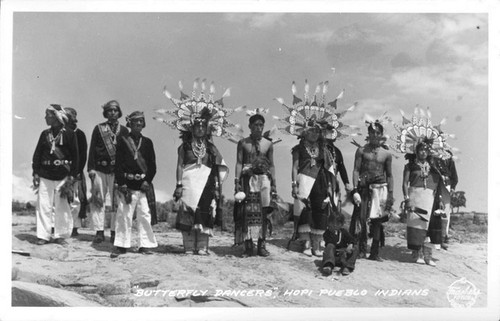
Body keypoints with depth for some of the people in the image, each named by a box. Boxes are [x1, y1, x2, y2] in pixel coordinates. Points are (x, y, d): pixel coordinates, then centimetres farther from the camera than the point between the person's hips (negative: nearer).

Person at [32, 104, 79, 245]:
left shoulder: (69, 134, -2)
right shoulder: (45, 134, 10)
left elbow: (75, 156, -2)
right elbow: (37, 154, 11)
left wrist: (72, 175, -7)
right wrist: (36, 173, 3)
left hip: (63, 176, -3)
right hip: (45, 176, 3)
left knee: (62, 207, 0)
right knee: (44, 206, 2)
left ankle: (61, 235, 12)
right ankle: (43, 235, 9)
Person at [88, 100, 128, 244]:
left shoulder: (123, 131, 10)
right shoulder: (98, 128, 10)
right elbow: (92, 150, 7)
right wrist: (91, 168, -2)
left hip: (117, 170, 0)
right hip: (100, 170, 0)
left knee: (117, 202, -1)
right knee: (97, 201, -1)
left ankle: (114, 232, 6)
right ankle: (99, 232, 4)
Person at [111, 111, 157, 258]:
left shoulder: (147, 142, 12)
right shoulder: (122, 140, 3)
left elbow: (152, 164, 10)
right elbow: (118, 163, -1)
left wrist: (148, 180, -3)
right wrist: (121, 183, -9)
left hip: (143, 185, 3)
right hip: (127, 184, -2)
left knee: (144, 215, 3)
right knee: (124, 214, -3)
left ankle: (145, 245, 10)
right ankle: (121, 245, 5)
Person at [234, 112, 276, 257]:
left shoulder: (268, 144, 12)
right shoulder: (243, 143, 7)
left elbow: (271, 165, 13)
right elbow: (239, 163, 2)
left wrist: (274, 184, 8)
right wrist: (237, 181, -8)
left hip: (264, 178, 2)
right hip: (248, 179, -2)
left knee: (263, 212, -1)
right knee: (247, 212, -6)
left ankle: (261, 245, 5)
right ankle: (248, 246, -3)